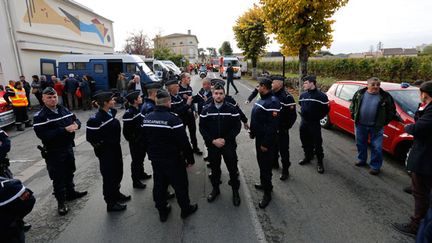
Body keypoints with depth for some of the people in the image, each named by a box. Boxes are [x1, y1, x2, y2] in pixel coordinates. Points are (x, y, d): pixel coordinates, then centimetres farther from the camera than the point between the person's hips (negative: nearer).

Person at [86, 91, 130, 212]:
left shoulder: (111, 112, 0)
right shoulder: (95, 119, -24)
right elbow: (91, 138, -20)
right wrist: (102, 147, -10)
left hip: (116, 148, 8)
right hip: (106, 152, -8)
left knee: (118, 173, 22)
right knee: (109, 176, 7)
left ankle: (116, 194, 45)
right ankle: (111, 203, 25)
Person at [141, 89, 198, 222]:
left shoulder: (146, 118, -2)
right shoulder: (173, 119, -23)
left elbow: (145, 140, 9)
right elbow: (184, 142, -21)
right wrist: (190, 158, -8)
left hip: (155, 159, 6)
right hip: (173, 160, -6)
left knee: (159, 185, 19)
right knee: (180, 185, 13)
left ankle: (162, 211, 35)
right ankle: (186, 209, 30)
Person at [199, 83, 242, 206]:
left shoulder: (232, 109, -8)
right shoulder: (206, 110, -3)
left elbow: (237, 127, -7)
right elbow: (202, 128, -3)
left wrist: (225, 139, -16)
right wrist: (213, 140, -13)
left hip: (229, 144, -1)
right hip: (212, 145, 2)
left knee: (233, 169, 7)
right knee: (214, 168, 16)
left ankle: (235, 191, 29)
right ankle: (215, 189, 37)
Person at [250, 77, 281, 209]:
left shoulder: (273, 102, -23)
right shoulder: (262, 99, 9)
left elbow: (273, 125, -26)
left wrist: (266, 143, -23)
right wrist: (252, 132, 18)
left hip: (266, 140, -10)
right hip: (259, 137, 10)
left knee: (265, 165, 1)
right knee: (261, 162, 21)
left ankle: (267, 192, 17)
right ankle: (264, 183, 39)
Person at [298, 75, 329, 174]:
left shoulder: (321, 96, -13)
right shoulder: (303, 95, 5)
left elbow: (326, 109, -6)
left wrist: (317, 117, -4)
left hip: (314, 124, -5)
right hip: (303, 122, 6)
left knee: (317, 143, 1)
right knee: (305, 142, 16)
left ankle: (320, 162, 15)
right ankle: (308, 157, 34)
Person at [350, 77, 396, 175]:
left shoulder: (385, 96, -2)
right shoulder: (359, 93, 2)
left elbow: (392, 110, 6)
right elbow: (352, 105, 12)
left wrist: (385, 121, 1)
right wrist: (354, 116, 5)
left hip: (376, 127, -2)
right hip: (360, 125, 2)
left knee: (376, 147, 2)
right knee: (360, 144, 16)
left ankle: (375, 166, 17)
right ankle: (361, 160, 36)